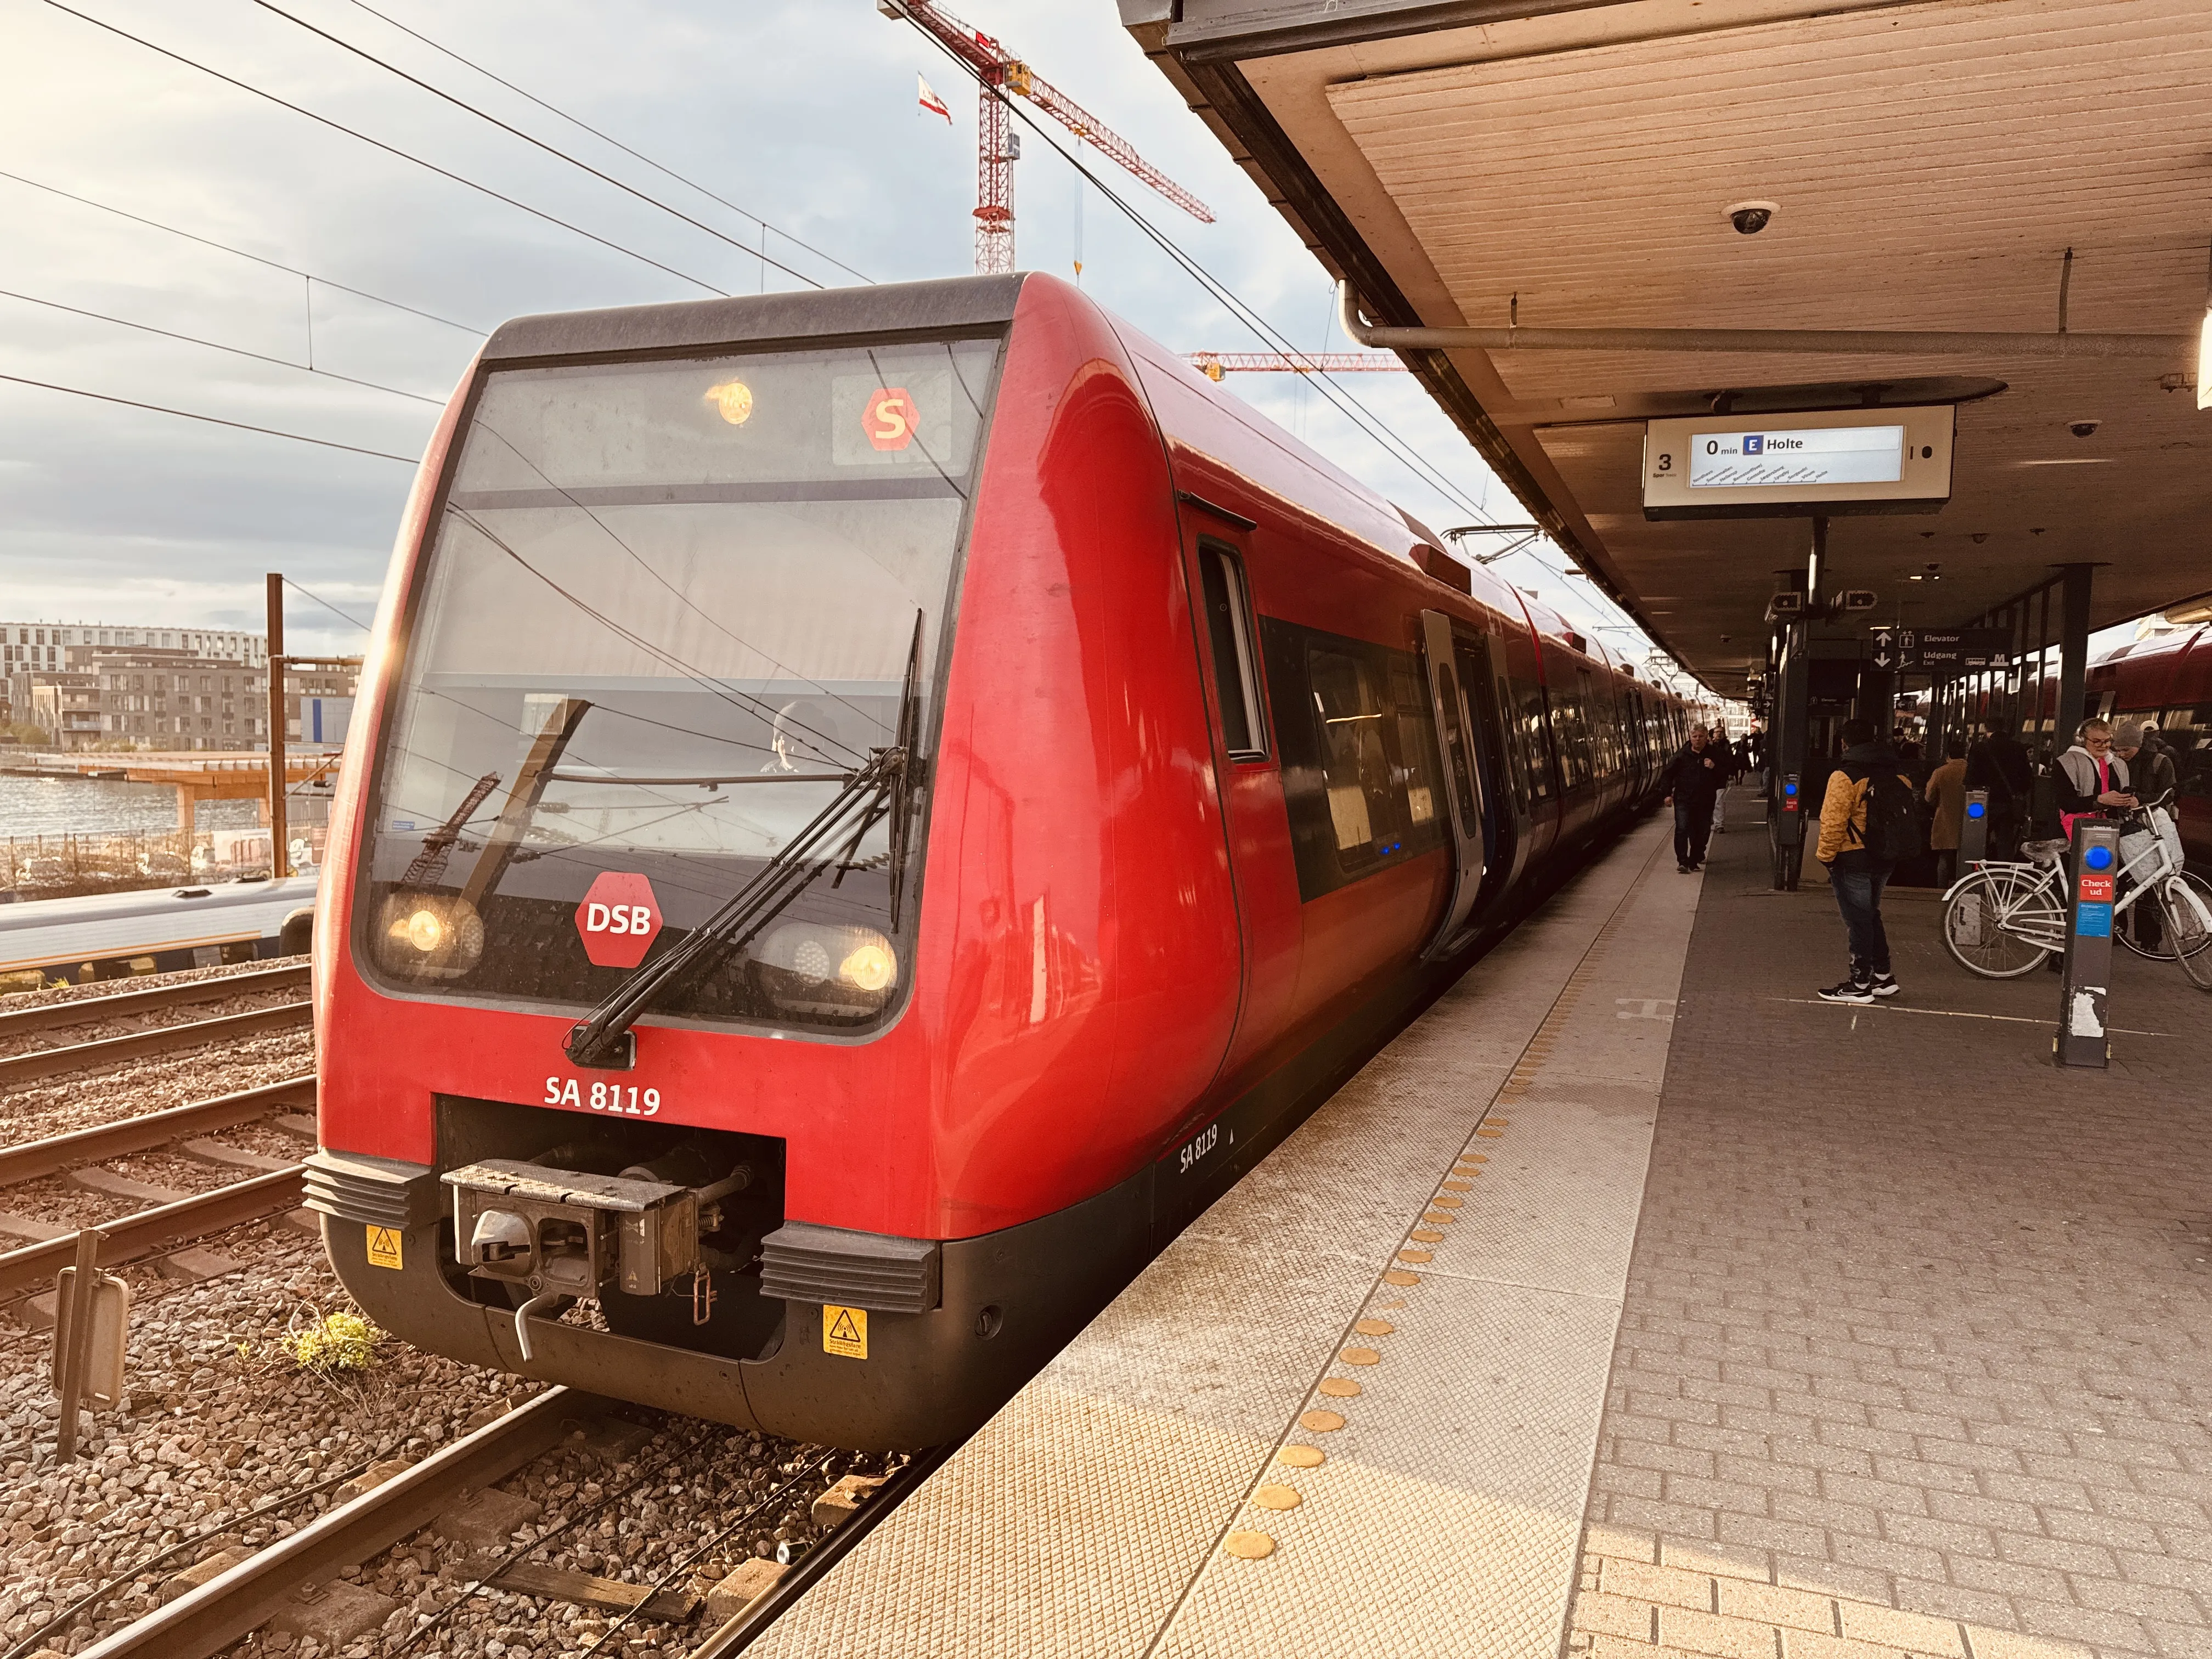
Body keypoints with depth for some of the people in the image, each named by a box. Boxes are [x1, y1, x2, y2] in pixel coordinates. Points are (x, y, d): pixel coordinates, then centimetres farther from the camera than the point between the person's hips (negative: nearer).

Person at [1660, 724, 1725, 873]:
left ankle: (1694, 861, 18)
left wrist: (1714, 768, -10)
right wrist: (1668, 793, -2)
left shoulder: (1713, 756, 7)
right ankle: (1682, 861, -17)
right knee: (1682, 829, -15)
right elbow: (1667, 774, 5)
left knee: (1701, 833, 7)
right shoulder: (1682, 755, 1)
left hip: (1705, 802, 2)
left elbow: (1723, 777, 10)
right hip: (1683, 799, -2)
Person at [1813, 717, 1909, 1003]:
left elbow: (1833, 822, -20)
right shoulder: (1896, 776, 9)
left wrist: (1826, 856, -11)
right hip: (1884, 859, 8)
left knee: (1857, 920, 0)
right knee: (1870, 915, 21)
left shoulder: (1845, 776, -15)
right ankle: (1883, 976, 25)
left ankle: (1860, 985, 6)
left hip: (1853, 860, -8)